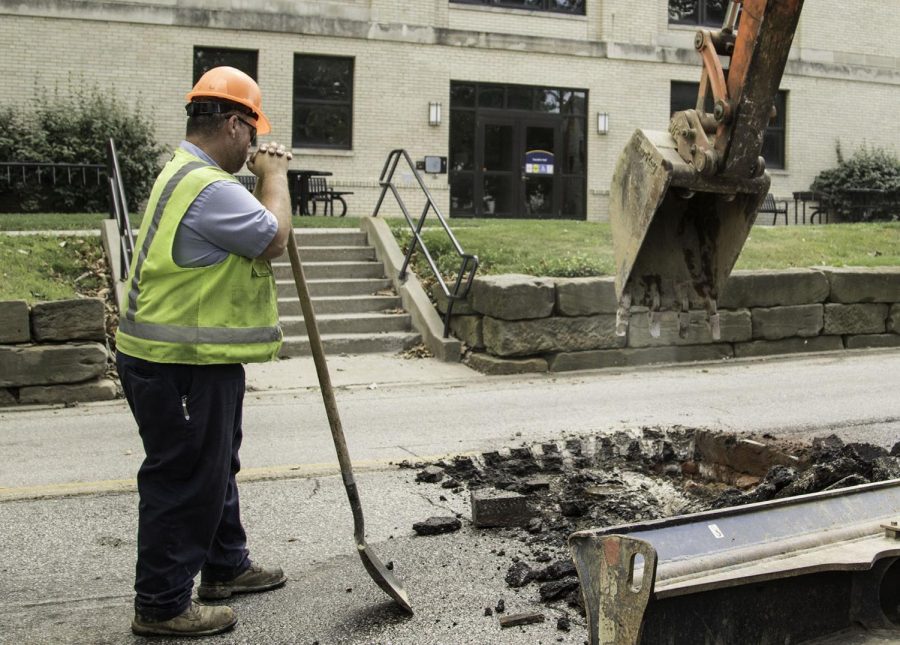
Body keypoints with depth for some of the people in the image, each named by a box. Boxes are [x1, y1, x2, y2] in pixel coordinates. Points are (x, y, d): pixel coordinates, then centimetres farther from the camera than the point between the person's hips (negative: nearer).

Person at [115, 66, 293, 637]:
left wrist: (266, 179, 10)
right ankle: (161, 605, 12)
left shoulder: (186, 173, 15)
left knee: (215, 467, 23)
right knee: (185, 481, -1)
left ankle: (225, 566, 40)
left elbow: (247, 227, 22)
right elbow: (274, 238, -18)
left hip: (197, 359, 12)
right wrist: (275, 176, -6)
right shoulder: (207, 187, -23)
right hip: (181, 368, -12)